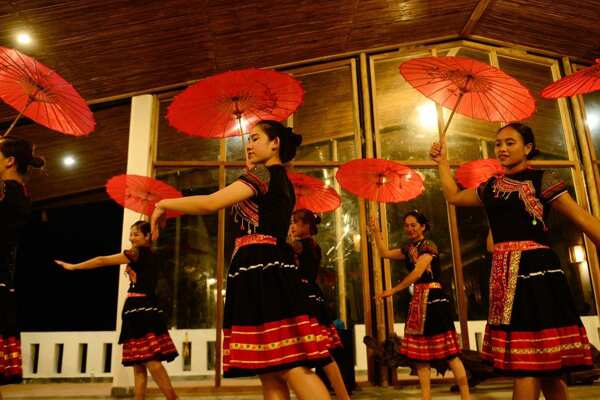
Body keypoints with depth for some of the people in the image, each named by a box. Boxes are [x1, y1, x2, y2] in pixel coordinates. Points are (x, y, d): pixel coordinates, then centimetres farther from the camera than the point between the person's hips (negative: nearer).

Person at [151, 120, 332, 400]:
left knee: (292, 368, -14)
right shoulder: (281, 181, 23)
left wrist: (164, 204, -2)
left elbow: (210, 203, -14)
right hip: (269, 270, 10)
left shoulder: (263, 173, -5)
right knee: (270, 373, 7)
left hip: (261, 270, -10)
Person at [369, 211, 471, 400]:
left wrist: (393, 290, -15)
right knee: (420, 350, 8)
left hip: (434, 299, -8)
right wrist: (376, 231, 10)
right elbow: (384, 253, 19)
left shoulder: (429, 245, -9)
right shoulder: (409, 249, 15)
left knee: (447, 351, -6)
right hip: (418, 301, 8)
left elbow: (417, 273, -18)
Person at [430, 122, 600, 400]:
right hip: (505, 273, 6)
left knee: (530, 360, -6)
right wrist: (441, 162, 26)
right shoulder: (491, 187, 16)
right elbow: (454, 197, 28)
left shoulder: (542, 180, -1)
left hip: (535, 270, -6)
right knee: (541, 363, 11)